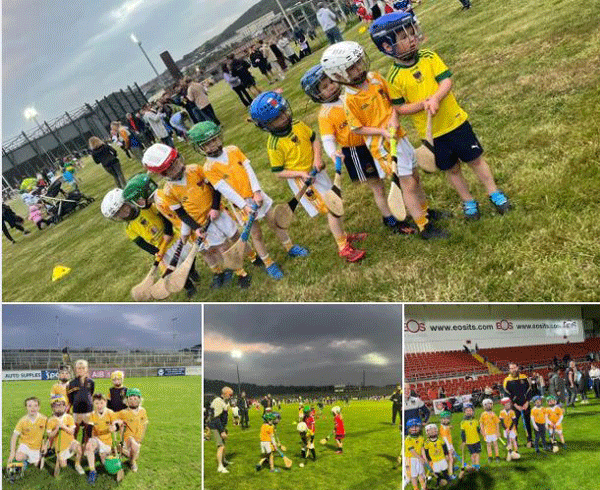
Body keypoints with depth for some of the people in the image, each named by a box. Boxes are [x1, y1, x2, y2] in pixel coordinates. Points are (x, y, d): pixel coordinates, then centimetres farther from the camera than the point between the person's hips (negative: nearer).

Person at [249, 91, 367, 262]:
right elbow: (278, 172, -15)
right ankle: (343, 247, 1)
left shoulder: (298, 125, -5)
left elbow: (314, 139, 9)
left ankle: (342, 235, 41)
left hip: (316, 171, 7)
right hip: (301, 181, -6)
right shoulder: (274, 145, -21)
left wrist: (317, 158, -8)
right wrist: (300, 174, -25)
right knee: (332, 209, -9)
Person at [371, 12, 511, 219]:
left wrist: (436, 99, -30)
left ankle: (494, 193, 30)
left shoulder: (429, 58, -6)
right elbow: (399, 108, -10)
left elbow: (446, 81, -13)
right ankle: (468, 202, 34)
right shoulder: (394, 78, -12)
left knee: (475, 159, 12)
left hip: (455, 121, 1)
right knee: (451, 169, 15)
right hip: (431, 133, -1)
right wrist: (422, 104, -24)